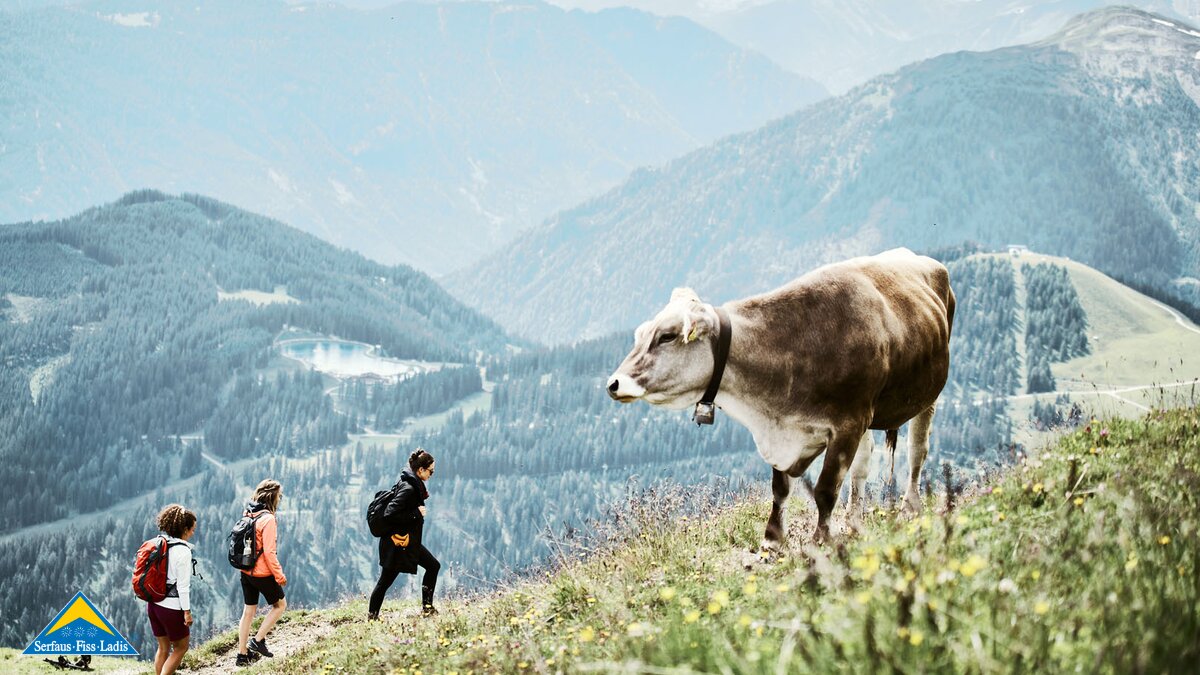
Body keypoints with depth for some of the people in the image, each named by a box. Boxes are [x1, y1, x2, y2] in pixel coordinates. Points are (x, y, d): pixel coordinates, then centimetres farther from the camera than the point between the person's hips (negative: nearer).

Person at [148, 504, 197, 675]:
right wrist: (187, 611, -12)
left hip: (153, 603, 7)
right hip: (172, 606, -7)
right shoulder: (182, 550, -16)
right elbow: (183, 584, -17)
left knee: (163, 648, 18)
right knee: (181, 648, 9)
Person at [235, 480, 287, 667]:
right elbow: (269, 552, -22)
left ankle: (243, 654, 20)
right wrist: (279, 575, -13)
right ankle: (258, 640, 10)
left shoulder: (248, 515, 3)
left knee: (249, 611, 15)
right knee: (280, 604, 14)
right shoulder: (268, 519, -20)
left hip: (246, 572, 7)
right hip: (263, 573, -7)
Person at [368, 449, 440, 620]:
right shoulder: (408, 488, -24)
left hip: (410, 541, 10)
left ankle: (427, 607, 20)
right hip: (397, 543, -10)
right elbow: (390, 514, -28)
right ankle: (372, 616, 14)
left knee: (433, 566, 14)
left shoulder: (413, 484, 5)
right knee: (386, 581, 2)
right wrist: (416, 513, -22)